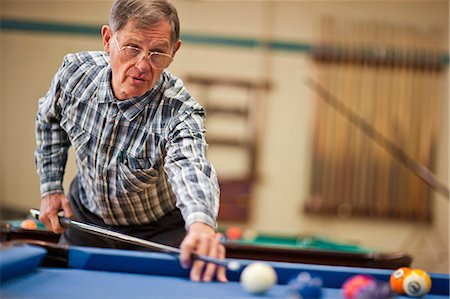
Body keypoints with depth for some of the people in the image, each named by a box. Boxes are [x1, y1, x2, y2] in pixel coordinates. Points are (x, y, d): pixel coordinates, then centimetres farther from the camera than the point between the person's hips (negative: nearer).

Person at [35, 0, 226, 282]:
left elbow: (189, 167, -56)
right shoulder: (76, 71, -20)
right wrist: (51, 188, -2)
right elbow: (50, 119, 3)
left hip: (159, 232, -3)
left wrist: (201, 223, -78)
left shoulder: (179, 112, -34)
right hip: (86, 215, 4)